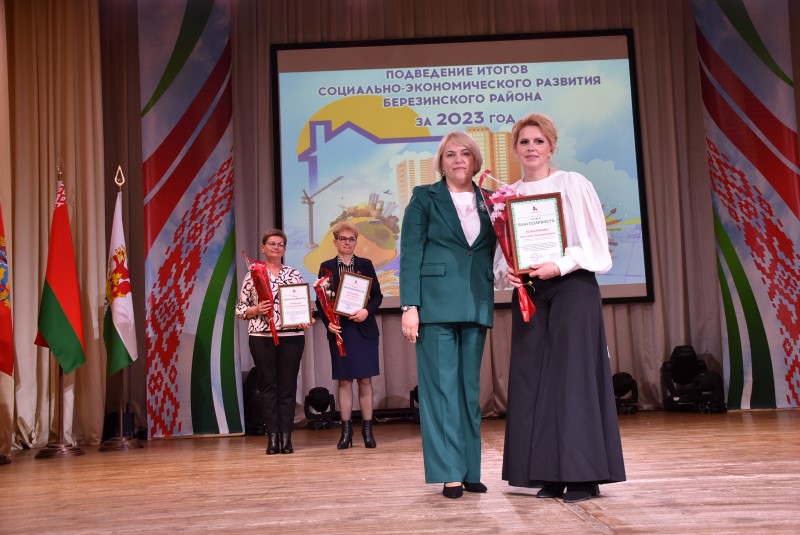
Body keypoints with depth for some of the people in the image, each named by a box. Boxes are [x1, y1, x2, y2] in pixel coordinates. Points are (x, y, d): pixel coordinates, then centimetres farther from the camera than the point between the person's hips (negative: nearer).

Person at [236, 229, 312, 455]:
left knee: (288, 387, 2)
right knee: (268, 386, 2)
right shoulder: (252, 274, 5)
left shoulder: (294, 274, 8)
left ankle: (286, 438, 8)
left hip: (291, 336, 1)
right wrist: (256, 310, -13)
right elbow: (240, 309, 6)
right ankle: (272, 438, 7)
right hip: (261, 337, -1)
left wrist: (306, 320, -11)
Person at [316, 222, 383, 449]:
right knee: (344, 380, 2)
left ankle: (367, 430, 7)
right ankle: (346, 431, 8)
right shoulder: (327, 267, 6)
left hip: (364, 328, 0)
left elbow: (377, 295, 5)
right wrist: (328, 322, -10)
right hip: (339, 329, 0)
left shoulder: (366, 264, 7)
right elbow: (320, 300, 4)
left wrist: (367, 311, -14)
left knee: (365, 379, 1)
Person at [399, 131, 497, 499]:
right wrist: (409, 306, -12)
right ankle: (449, 473, 1)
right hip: (436, 303, -4)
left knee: (470, 388, 8)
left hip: (476, 305, 4)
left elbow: (493, 252, 17)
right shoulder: (425, 198, 3)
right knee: (442, 387, -3)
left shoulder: (488, 201, 14)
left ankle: (470, 471, 14)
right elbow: (410, 254, -3)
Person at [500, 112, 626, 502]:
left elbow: (594, 245, -4)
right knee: (533, 379, 1)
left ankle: (584, 475, -1)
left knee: (573, 375, -7)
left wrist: (559, 266, -17)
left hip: (572, 287, -5)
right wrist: (509, 272, -6)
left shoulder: (573, 185, 0)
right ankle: (551, 474, 7)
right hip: (528, 292, 5)